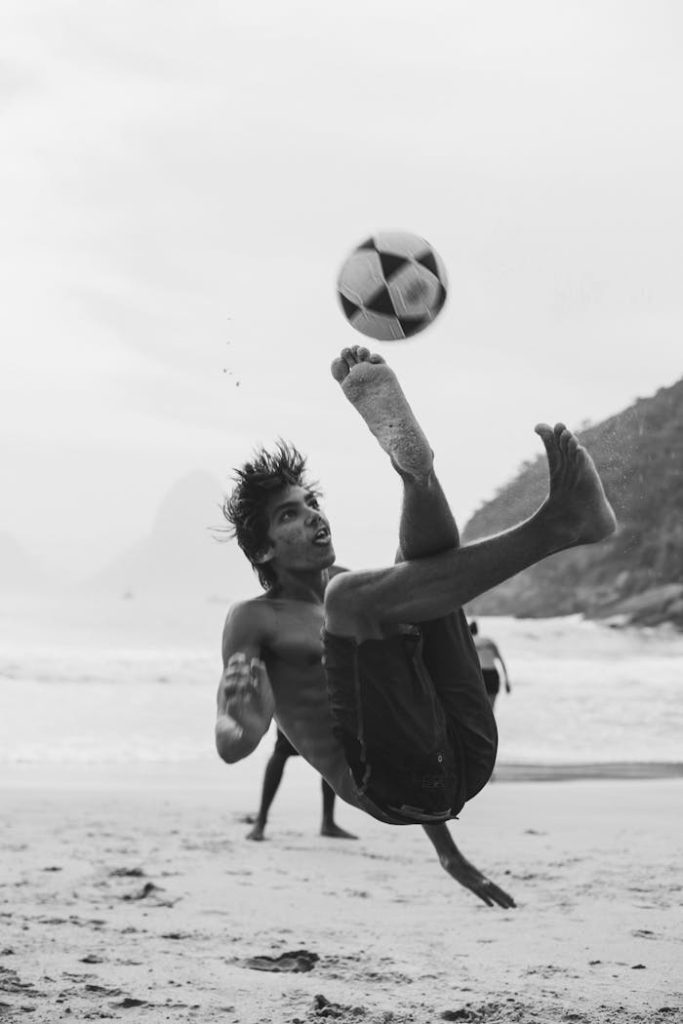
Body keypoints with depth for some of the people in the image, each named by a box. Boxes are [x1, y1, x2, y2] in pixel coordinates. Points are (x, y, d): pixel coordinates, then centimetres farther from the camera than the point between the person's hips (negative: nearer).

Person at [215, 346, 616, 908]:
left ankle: (415, 467, -30)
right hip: (387, 781, -6)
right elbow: (231, 746, 1)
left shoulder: (356, 596, 33)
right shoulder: (256, 619, 14)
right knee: (350, 595, -27)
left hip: (464, 754, 6)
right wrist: (241, 722, -27)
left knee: (428, 544, 8)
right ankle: (556, 524, -29)